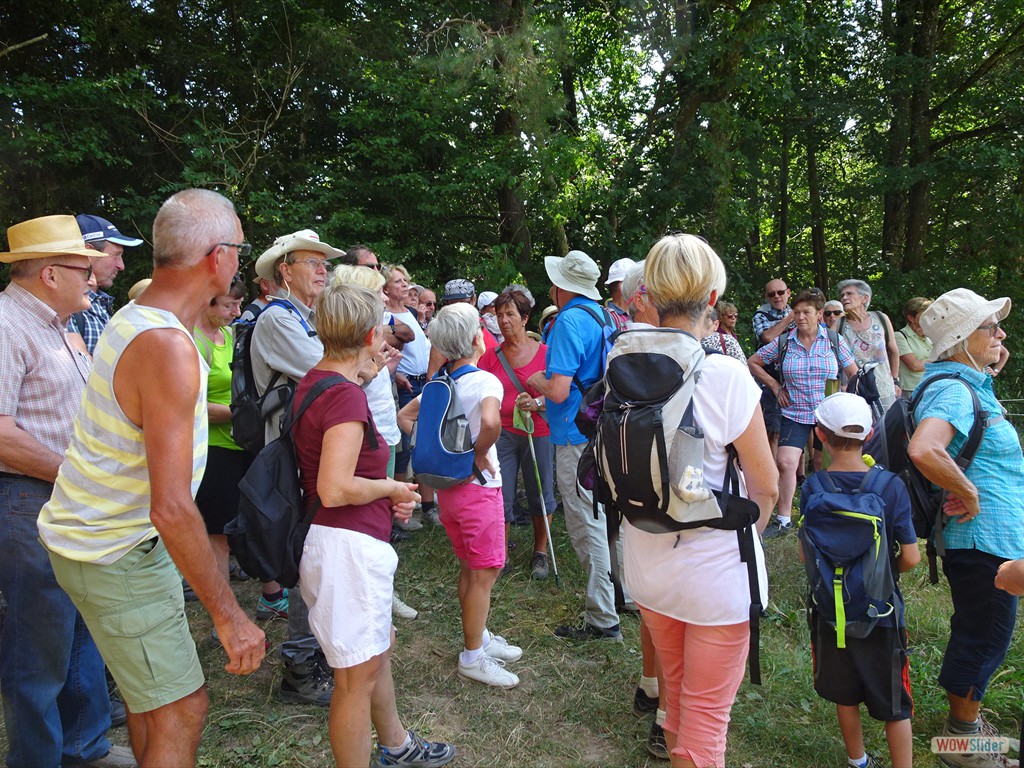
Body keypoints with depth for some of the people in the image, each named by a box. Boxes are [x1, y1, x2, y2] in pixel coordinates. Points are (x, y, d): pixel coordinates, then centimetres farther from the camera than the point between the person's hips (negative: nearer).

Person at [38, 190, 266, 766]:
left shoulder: (136, 319, 2)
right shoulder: (168, 348, -29)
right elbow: (172, 508, -31)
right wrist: (228, 615, -26)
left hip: (118, 537, 10)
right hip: (113, 556, -10)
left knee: (153, 696, 22)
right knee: (182, 709, 1)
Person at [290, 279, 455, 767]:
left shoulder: (313, 381, 7)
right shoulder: (346, 394, -22)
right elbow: (335, 490, -28)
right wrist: (392, 488, -11)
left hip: (353, 543, 11)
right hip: (347, 544, -11)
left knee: (378, 649, 27)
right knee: (357, 677, 6)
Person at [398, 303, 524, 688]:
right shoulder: (485, 381, -17)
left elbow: (404, 417, 11)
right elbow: (490, 421, -36)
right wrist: (480, 455, -19)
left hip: (447, 486, 8)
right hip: (477, 487, -8)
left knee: (469, 568, 20)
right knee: (485, 573, 4)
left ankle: (478, 638, 34)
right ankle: (473, 656, 14)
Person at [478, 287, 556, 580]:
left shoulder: (543, 352, -4)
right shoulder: (491, 356, 4)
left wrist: (536, 403, -24)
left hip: (538, 432, -1)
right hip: (502, 433, 2)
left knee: (540, 494, 8)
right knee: (500, 497, 3)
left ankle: (540, 553, 26)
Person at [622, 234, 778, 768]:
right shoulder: (728, 378, -21)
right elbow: (766, 486, -11)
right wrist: (747, 533, 8)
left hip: (646, 562, 5)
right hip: (716, 569, -4)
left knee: (677, 688, 28)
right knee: (707, 713, 14)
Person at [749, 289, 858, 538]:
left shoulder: (834, 340, 0)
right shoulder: (783, 342, -1)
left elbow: (854, 374, 9)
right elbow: (753, 363, 8)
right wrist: (775, 386, 4)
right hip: (795, 413, 0)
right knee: (785, 462, -10)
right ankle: (783, 519, 2)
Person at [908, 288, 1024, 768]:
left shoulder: (970, 384, 10)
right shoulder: (954, 390, -23)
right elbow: (923, 450, -41)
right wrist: (968, 492, -27)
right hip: (984, 538, -10)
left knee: (977, 635, 22)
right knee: (984, 639, 6)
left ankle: (965, 724, 41)